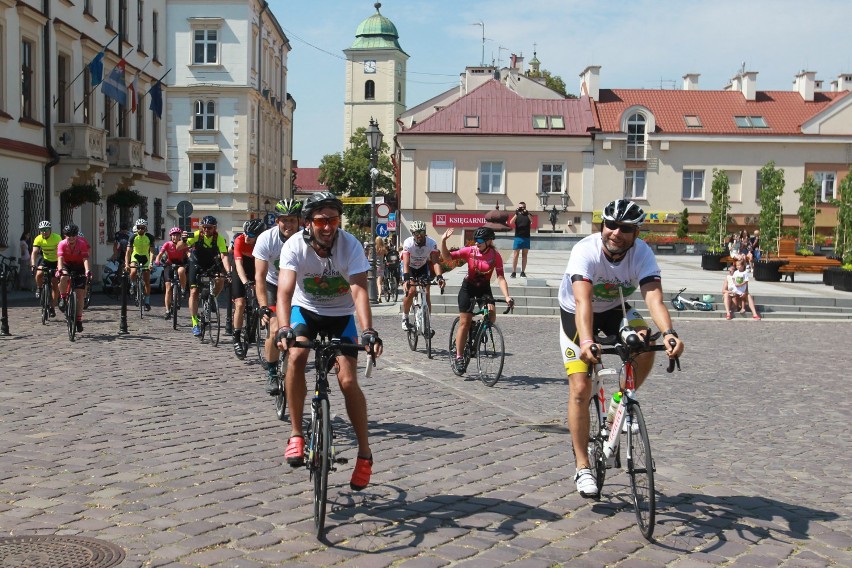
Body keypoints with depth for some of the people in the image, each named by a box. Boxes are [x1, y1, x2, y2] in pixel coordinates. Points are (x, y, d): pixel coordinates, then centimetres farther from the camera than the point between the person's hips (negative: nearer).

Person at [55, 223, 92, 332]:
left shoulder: (82, 243, -22)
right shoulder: (62, 244, -20)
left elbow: (85, 259, -32)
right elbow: (60, 258, -31)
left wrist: (87, 271, -49)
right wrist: (60, 269, -50)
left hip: (79, 267, 0)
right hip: (66, 265, 0)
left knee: (80, 294, -6)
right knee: (63, 277, -37)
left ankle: (79, 319, 3)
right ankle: (63, 298, -11)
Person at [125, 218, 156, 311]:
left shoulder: (150, 237, -19)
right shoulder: (133, 237, -18)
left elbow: (152, 251, -23)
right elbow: (128, 251, -22)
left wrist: (151, 263, -38)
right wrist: (126, 264, -36)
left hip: (145, 257, 0)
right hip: (135, 256, 0)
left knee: (147, 281, -2)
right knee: (133, 272, -30)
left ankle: (147, 302, 7)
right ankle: (134, 285, 3)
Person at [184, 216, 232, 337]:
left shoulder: (219, 239, -20)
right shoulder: (196, 235, -21)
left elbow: (224, 256, -28)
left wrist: (228, 272, -43)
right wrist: (184, 239, -49)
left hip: (212, 265, 1)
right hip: (196, 264, -1)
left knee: (220, 279, -27)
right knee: (194, 291, -11)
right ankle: (195, 323, -7)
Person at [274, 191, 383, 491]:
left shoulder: (350, 245, -25)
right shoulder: (294, 245, -23)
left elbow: (359, 290, -34)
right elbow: (285, 290, -33)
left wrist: (368, 331, -49)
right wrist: (283, 328, -50)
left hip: (340, 314, -1)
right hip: (306, 308, 1)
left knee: (348, 381, -14)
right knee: (296, 356, -30)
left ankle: (364, 453, 3)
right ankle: (296, 434, -16)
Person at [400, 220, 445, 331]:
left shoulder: (431, 243, -28)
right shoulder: (408, 243, -32)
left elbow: (435, 262, -35)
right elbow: (406, 263, -40)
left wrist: (439, 277, -51)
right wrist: (406, 279, -55)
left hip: (423, 266, 2)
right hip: (410, 268, -2)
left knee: (426, 293, -10)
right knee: (410, 291, -19)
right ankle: (405, 318, 1)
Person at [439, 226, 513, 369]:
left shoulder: (495, 256, -15)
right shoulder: (470, 251, -15)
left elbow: (500, 278, -19)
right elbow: (447, 257, -16)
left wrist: (507, 296, -31)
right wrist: (443, 241, -29)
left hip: (484, 288, 1)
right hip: (468, 287, -1)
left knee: (491, 316, -23)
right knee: (464, 322, -5)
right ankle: (459, 356, 2)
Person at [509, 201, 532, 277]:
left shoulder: (528, 215, 6)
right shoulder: (516, 215, 6)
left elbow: (532, 222, -13)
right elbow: (511, 223, -11)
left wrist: (527, 214, -26)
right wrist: (516, 214, -20)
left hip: (526, 238, 1)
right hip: (518, 237, -1)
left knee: (524, 255, 5)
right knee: (515, 255, -3)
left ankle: (523, 272, 10)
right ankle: (513, 272, -1)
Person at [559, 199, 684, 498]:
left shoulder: (642, 253, -24)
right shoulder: (585, 251, -31)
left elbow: (654, 297, -38)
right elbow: (583, 301, -44)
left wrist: (668, 333, -57)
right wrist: (586, 342, -60)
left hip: (616, 310, 3)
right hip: (576, 315, -3)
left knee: (646, 349, -28)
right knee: (580, 389, -11)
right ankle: (583, 468, 1)